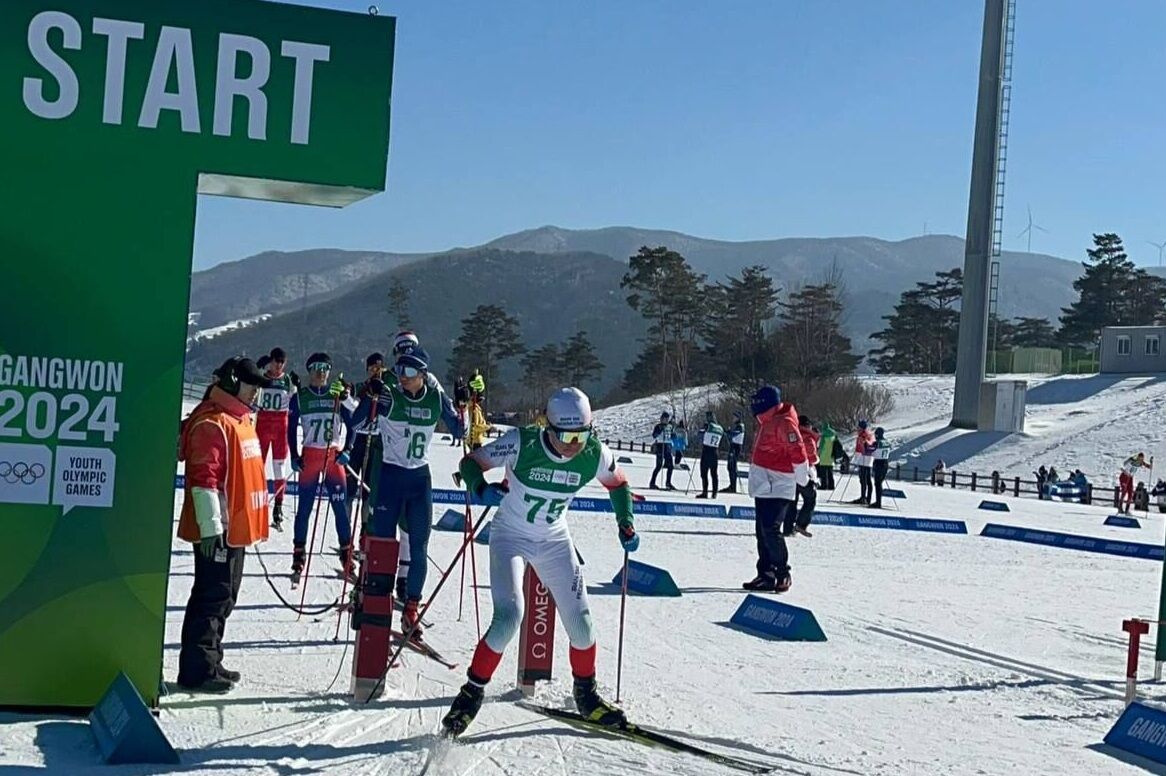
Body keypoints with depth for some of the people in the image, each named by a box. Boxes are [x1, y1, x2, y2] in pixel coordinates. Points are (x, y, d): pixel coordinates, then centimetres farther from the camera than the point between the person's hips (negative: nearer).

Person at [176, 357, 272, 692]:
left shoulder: (240, 419, 16)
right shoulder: (212, 423, -16)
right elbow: (203, 478, -21)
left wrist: (251, 521, 27)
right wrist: (211, 526, -24)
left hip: (236, 527, 10)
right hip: (217, 531, -10)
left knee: (224, 596, 16)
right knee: (213, 596, -6)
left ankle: (209, 661, 26)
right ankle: (197, 669, 0)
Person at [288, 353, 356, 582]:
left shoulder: (338, 395, 4)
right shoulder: (300, 397, 3)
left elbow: (351, 425, 6)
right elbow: (291, 429, 7)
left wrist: (347, 451, -6)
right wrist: (295, 457, -2)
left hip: (334, 457, 0)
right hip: (309, 457, 0)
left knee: (341, 508, -1)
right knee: (304, 509, 1)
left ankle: (347, 556, 7)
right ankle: (299, 558, 8)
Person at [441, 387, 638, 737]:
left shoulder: (595, 455, -16)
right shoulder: (522, 444, -25)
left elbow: (617, 483, 5)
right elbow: (470, 463, -17)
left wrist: (626, 524, -6)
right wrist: (482, 488, -37)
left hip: (554, 541, 4)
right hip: (511, 536, -3)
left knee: (580, 620, 1)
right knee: (509, 616, -21)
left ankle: (586, 694, 26)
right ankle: (472, 692, -2)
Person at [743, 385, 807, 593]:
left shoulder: (784, 423, -15)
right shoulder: (768, 422, 17)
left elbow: (798, 452, -18)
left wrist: (803, 479, -14)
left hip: (777, 488, -10)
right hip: (763, 486, 10)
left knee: (770, 530, -14)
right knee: (762, 531, 10)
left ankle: (782, 574, -8)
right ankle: (766, 574, 15)